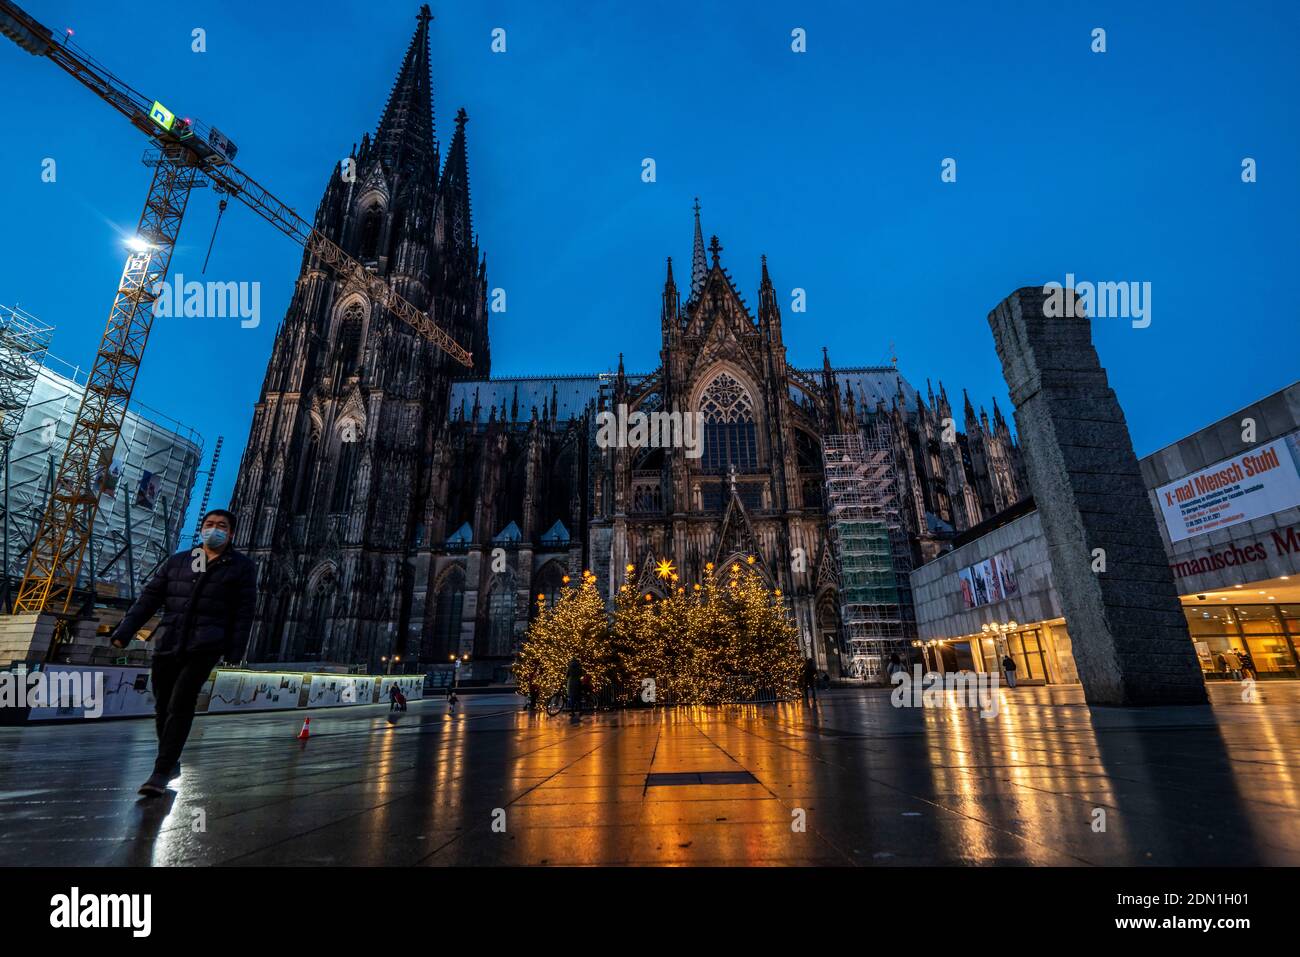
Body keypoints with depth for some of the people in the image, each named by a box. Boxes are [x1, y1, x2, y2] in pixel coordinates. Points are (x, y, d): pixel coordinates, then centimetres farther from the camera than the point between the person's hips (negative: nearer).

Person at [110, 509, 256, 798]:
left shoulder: (242, 566, 4)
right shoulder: (177, 561, 16)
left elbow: (244, 612, 0)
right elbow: (149, 598, 15)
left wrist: (235, 652, -6)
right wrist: (124, 632, 4)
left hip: (204, 647, -4)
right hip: (167, 645, 4)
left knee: (180, 704, -12)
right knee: (162, 706, 11)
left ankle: (160, 773, -5)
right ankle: (171, 763, 30)